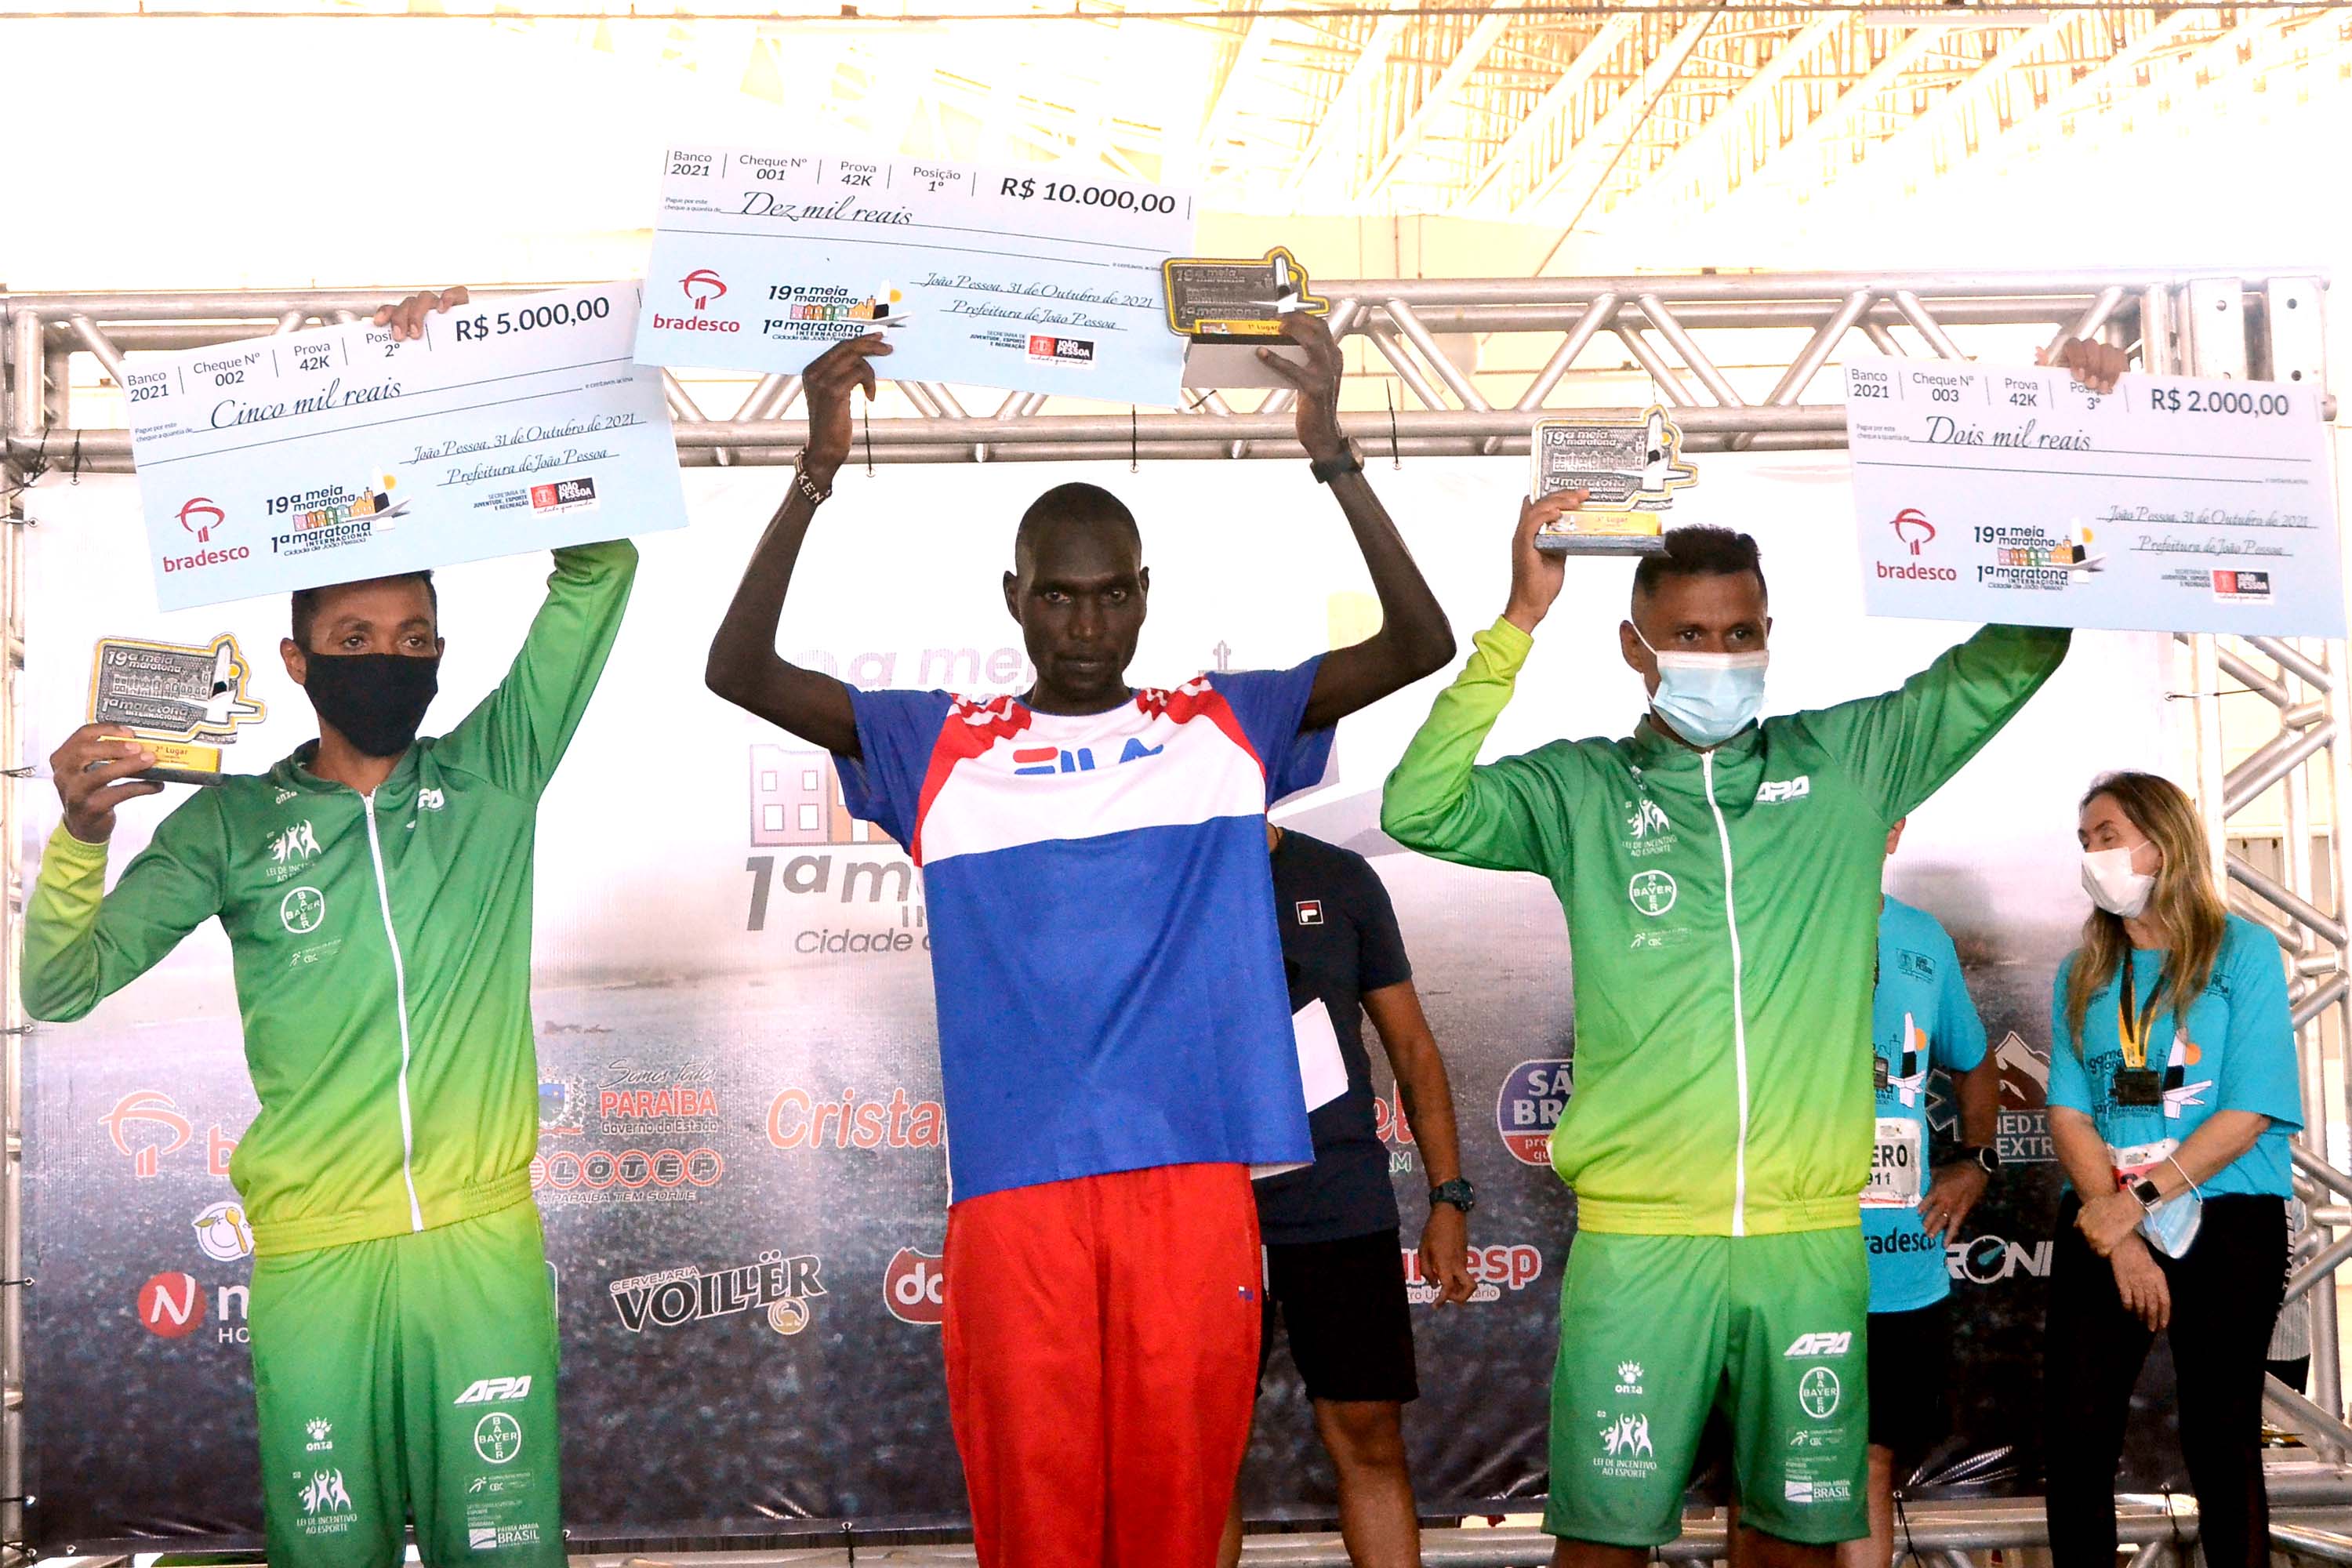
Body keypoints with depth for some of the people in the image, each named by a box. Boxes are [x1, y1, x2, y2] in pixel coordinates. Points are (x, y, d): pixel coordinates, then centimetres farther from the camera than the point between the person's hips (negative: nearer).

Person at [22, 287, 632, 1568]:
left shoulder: (491, 778, 7)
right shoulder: (233, 822, 7)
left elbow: (599, 566, 4)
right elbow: (62, 986, 3)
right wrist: (80, 833, -16)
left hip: (484, 1240, 0)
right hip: (311, 1257, 0)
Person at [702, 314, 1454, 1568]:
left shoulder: (1228, 729, 11)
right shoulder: (939, 750, 10)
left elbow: (1419, 644, 3)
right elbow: (740, 672, 0)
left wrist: (1331, 454, -9)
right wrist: (817, 472, -10)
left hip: (1193, 1183, 0)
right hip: (1014, 1194, 0)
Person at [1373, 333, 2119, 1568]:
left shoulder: (1845, 766, 8)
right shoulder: (1580, 792, 3)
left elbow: (2015, 655, 11)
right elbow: (1419, 811, -12)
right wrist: (1520, 620, -14)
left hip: (1815, 1235, 2)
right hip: (1635, 1235, -2)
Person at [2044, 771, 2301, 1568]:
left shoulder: (2243, 951, -2)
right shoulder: (2083, 973, 11)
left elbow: (2250, 1113, -9)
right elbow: (2070, 1113, 2)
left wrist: (2137, 1201, -15)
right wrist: (2119, 1237, -12)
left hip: (2227, 1226, -3)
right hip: (2103, 1224, 3)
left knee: (2222, 1442, 2)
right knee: (2077, 1434, -1)